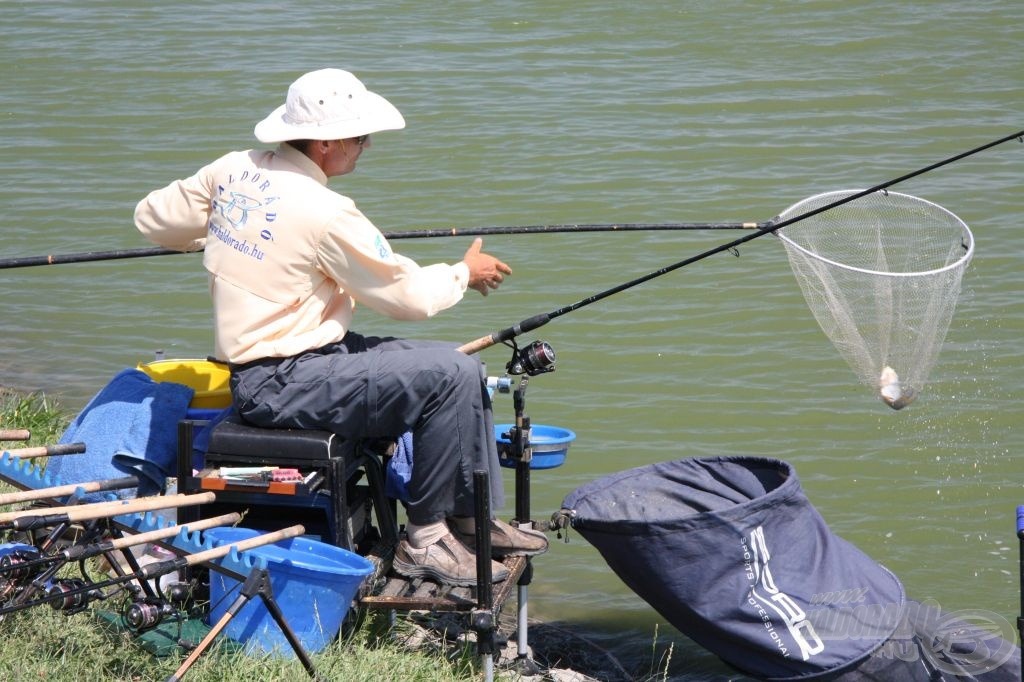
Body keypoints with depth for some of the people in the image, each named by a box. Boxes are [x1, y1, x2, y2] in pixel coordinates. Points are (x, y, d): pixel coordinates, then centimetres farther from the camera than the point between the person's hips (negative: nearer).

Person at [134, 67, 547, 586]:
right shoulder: (322, 212, -22)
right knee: (449, 376, -18)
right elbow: (408, 295, -13)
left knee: (461, 367, 9)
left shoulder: (233, 170, 2)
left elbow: (153, 220, 17)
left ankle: (472, 519, 18)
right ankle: (424, 539, -7)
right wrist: (464, 273, 7)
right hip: (281, 383, -9)